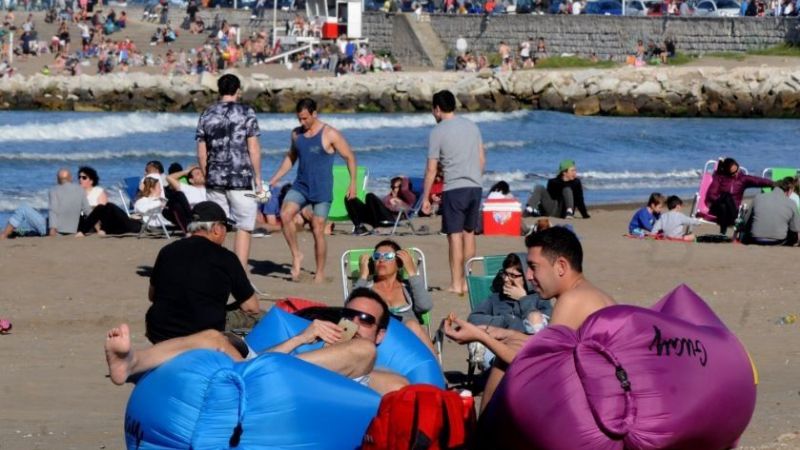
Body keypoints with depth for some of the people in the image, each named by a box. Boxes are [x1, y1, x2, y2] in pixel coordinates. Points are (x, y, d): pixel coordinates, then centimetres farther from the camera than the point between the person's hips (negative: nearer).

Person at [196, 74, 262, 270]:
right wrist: (258, 178, -1)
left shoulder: (207, 114, 8)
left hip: (215, 180, 4)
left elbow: (201, 154, 8)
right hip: (242, 179, -4)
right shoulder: (246, 112, -4)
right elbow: (253, 149, -7)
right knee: (244, 228, 1)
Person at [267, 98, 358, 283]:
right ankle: (296, 256, -6)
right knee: (285, 215, -21)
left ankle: (320, 273, 8)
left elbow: (350, 157, -3)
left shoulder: (330, 135, -9)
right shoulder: (296, 134, 7)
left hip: (322, 190, -4)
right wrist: (274, 179, 14)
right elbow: (291, 158, 21)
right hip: (300, 186, 4)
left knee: (318, 230, -4)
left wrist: (352, 183, -8)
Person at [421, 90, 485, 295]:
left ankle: (456, 284, -4)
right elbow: (482, 159, 14)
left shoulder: (438, 131, -6)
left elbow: (431, 169, -6)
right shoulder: (472, 126, 11)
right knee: (469, 233, 13)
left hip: (454, 188, -6)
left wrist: (425, 197, -1)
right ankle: (468, 281, 17)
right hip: (475, 187, 6)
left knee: (455, 236, -3)